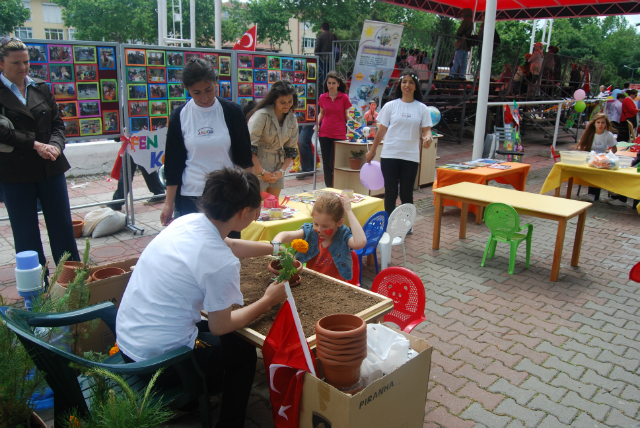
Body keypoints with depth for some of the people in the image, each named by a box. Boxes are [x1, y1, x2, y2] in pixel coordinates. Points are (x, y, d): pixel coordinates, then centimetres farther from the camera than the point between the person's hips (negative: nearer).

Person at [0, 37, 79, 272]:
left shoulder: (41, 88, 11)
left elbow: (58, 123, 9)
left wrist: (55, 145, -10)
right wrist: (35, 145, -18)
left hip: (50, 167, 3)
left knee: (63, 226, 8)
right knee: (26, 234, 7)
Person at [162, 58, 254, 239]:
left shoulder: (232, 112, -1)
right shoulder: (180, 116, 0)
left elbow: (245, 159, 3)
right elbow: (173, 164, 4)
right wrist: (169, 203, 1)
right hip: (189, 198, 1)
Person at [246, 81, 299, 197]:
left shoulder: (292, 119, 5)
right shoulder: (262, 115, -16)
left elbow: (291, 149, 10)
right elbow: (250, 146, -19)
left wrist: (282, 171, -3)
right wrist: (261, 172, -18)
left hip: (277, 165, 6)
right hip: (257, 164, -6)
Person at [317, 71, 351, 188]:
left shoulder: (344, 97, -2)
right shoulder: (322, 97, 6)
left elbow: (347, 115, 6)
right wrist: (317, 124, 4)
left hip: (339, 134, -3)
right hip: (324, 134, 3)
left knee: (333, 164, -6)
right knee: (326, 164, 6)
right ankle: (328, 188, 18)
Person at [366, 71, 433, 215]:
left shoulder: (422, 108, 5)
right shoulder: (390, 106, 4)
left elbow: (426, 130, 2)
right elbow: (382, 130, 8)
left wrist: (427, 138, -22)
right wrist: (372, 151, 11)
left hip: (411, 157, 0)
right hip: (390, 155, 0)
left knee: (407, 194, 5)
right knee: (390, 192, 3)